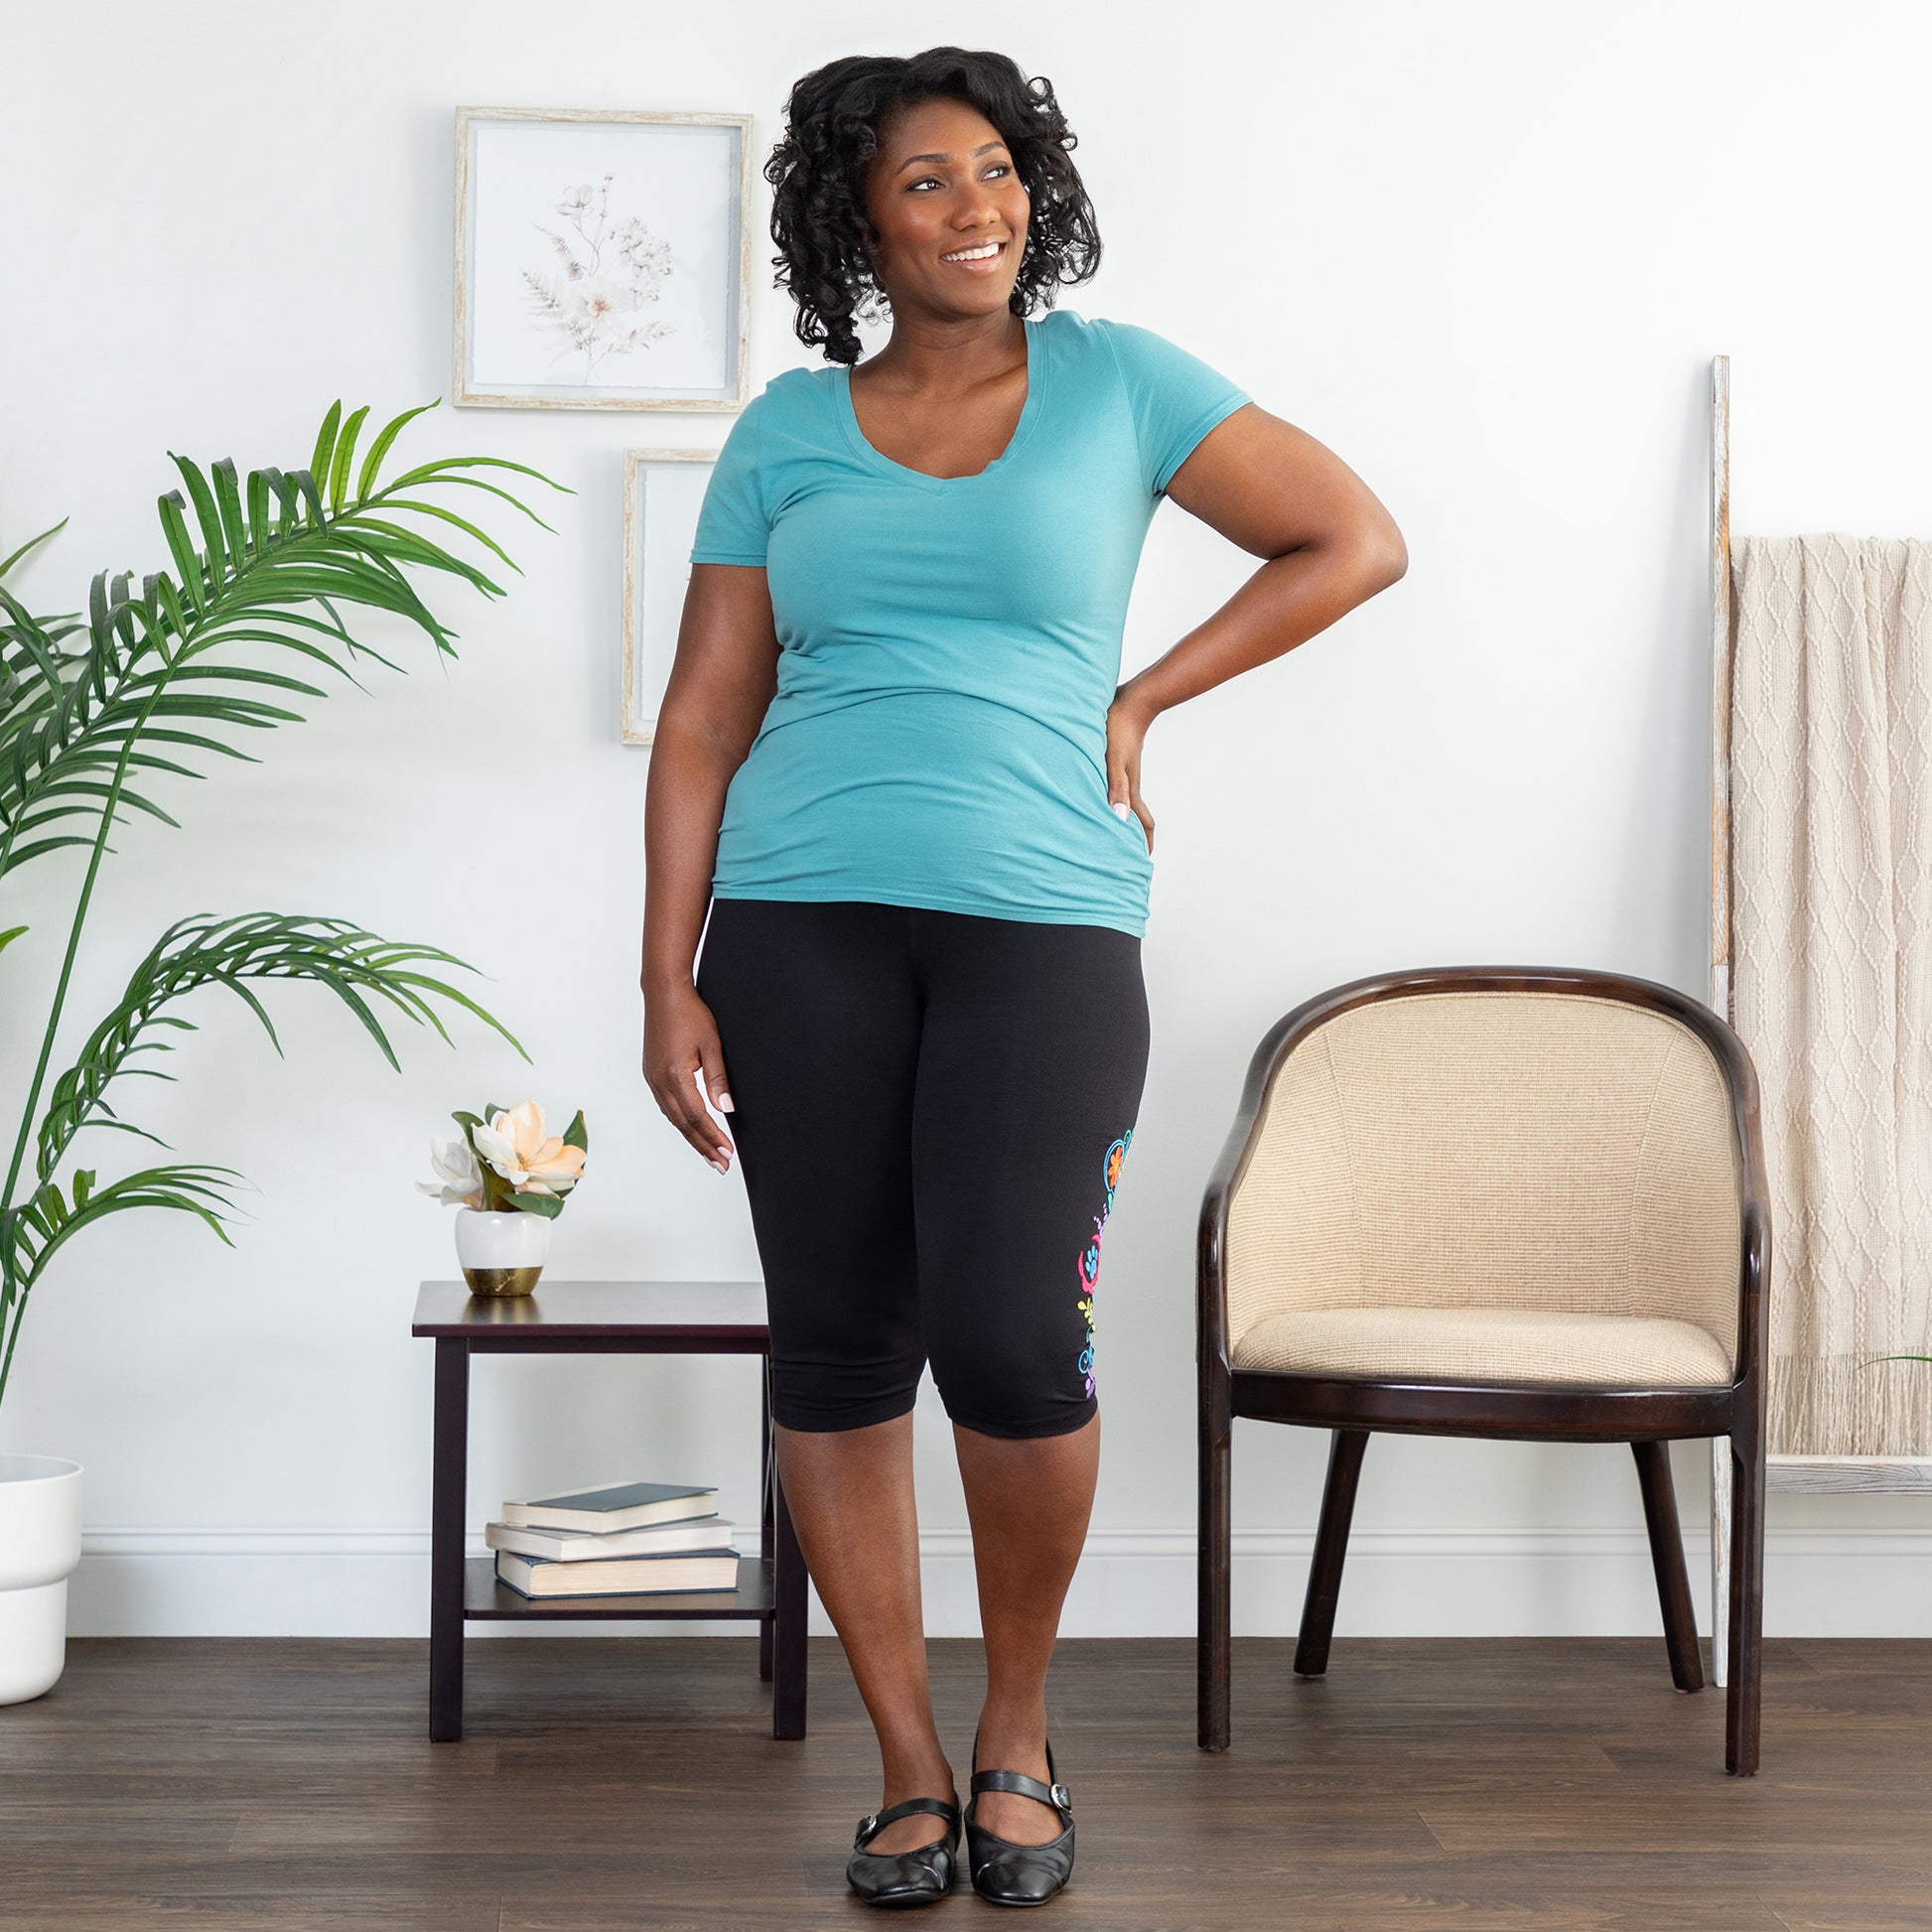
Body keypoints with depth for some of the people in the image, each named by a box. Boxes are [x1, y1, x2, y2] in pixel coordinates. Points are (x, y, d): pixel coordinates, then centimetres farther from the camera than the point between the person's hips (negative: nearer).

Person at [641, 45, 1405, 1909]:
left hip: (1043, 922, -2)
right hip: (805, 922, 2)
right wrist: (669, 981, 2)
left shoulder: (1113, 382, 8)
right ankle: (909, 1769, 17)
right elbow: (702, 718, 10)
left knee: (1009, 1344, -14)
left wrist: (1139, 702, 5)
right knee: (837, 1350, 2)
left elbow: (1356, 539, 10)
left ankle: (1018, 1729, 13)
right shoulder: (785, 431, 11)